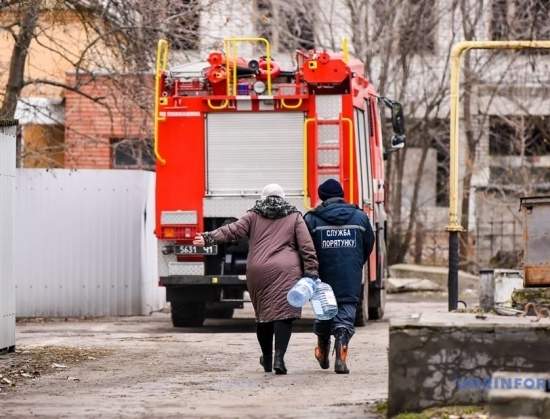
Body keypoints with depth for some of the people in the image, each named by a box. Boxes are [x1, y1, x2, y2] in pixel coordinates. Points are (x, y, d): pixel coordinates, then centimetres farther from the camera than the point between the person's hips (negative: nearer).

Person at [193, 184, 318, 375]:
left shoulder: (254, 216, 10)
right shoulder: (294, 217, 9)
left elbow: (233, 230, -4)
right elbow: (307, 246, 3)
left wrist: (208, 238, -10)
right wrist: (311, 273, 3)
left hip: (258, 272, 2)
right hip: (286, 271, -2)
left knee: (263, 314, 14)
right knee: (283, 313, -8)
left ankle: (267, 359, 24)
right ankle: (279, 357, -24)